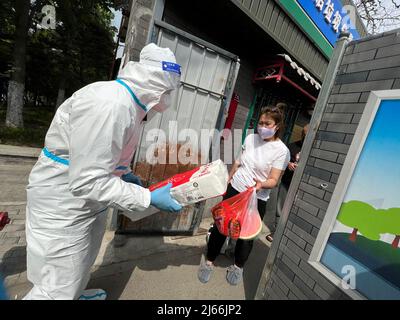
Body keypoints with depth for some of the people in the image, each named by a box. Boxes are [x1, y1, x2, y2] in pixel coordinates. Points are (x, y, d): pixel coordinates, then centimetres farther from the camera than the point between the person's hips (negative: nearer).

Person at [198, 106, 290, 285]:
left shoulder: (282, 151, -12)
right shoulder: (250, 138, 0)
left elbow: (274, 180, -15)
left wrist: (261, 184, -36)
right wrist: (227, 181, 14)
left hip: (257, 198, -3)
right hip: (234, 189, 4)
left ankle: (238, 266, 38)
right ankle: (209, 261, 31)